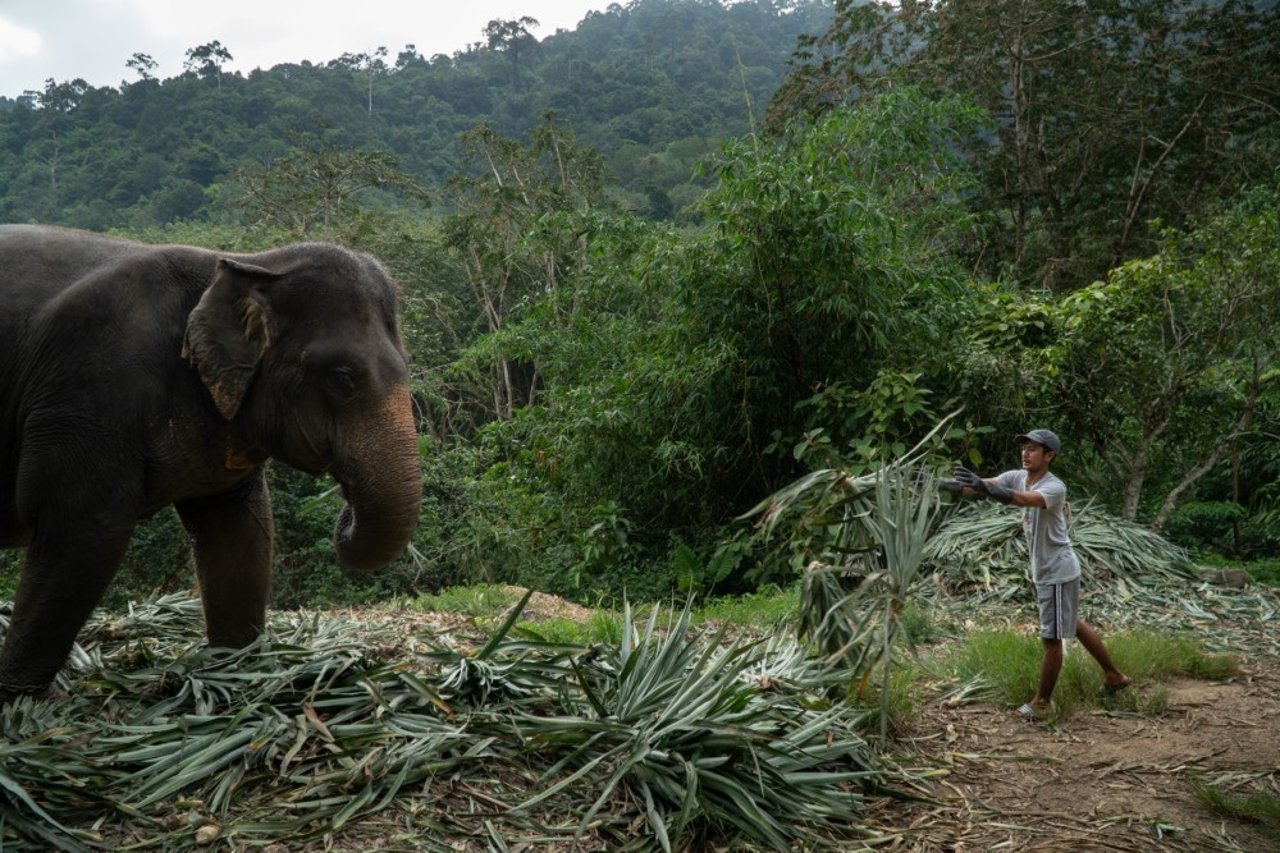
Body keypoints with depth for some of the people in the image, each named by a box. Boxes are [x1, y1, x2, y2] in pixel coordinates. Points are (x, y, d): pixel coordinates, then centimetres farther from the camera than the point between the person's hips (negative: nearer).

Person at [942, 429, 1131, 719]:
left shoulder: (1055, 487, -24)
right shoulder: (1017, 477, -2)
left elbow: (1022, 499, -45)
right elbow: (989, 485, -20)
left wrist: (984, 487, -61)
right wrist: (959, 485, -42)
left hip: (1058, 572, -9)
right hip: (1044, 570, 9)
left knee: (1052, 636, 1)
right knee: (1072, 624, 23)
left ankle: (1042, 701, 14)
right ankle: (1114, 676, 40)